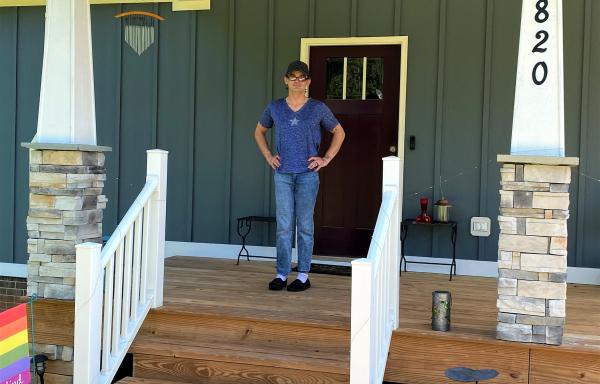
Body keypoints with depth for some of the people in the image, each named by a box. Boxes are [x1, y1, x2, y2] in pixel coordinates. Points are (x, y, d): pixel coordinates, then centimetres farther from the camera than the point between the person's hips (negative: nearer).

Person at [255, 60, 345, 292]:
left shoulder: (318, 108, 1)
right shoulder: (275, 108, 6)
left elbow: (339, 133, 12)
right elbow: (259, 131, 22)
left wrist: (326, 159, 2)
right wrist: (268, 156, 8)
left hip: (307, 174, -1)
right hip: (282, 174, 2)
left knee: (305, 225, 3)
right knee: (283, 225, 2)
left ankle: (303, 276, 10)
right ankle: (281, 274, 9)